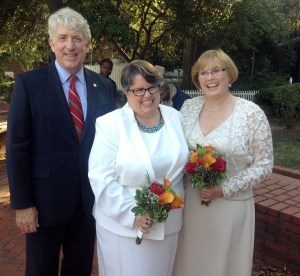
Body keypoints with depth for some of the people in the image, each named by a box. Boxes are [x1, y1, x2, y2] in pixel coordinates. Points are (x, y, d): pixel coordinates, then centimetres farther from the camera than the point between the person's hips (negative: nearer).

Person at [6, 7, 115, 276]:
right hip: (45, 199, -2)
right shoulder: (29, 83, -9)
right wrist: (22, 204, -10)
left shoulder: (104, 86, 1)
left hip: (91, 198, 3)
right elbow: (17, 147, -9)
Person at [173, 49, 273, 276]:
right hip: (190, 202, 3)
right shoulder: (188, 107, 1)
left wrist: (224, 188, -17)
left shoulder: (252, 113, -11)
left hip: (230, 205, -3)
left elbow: (264, 165, -8)